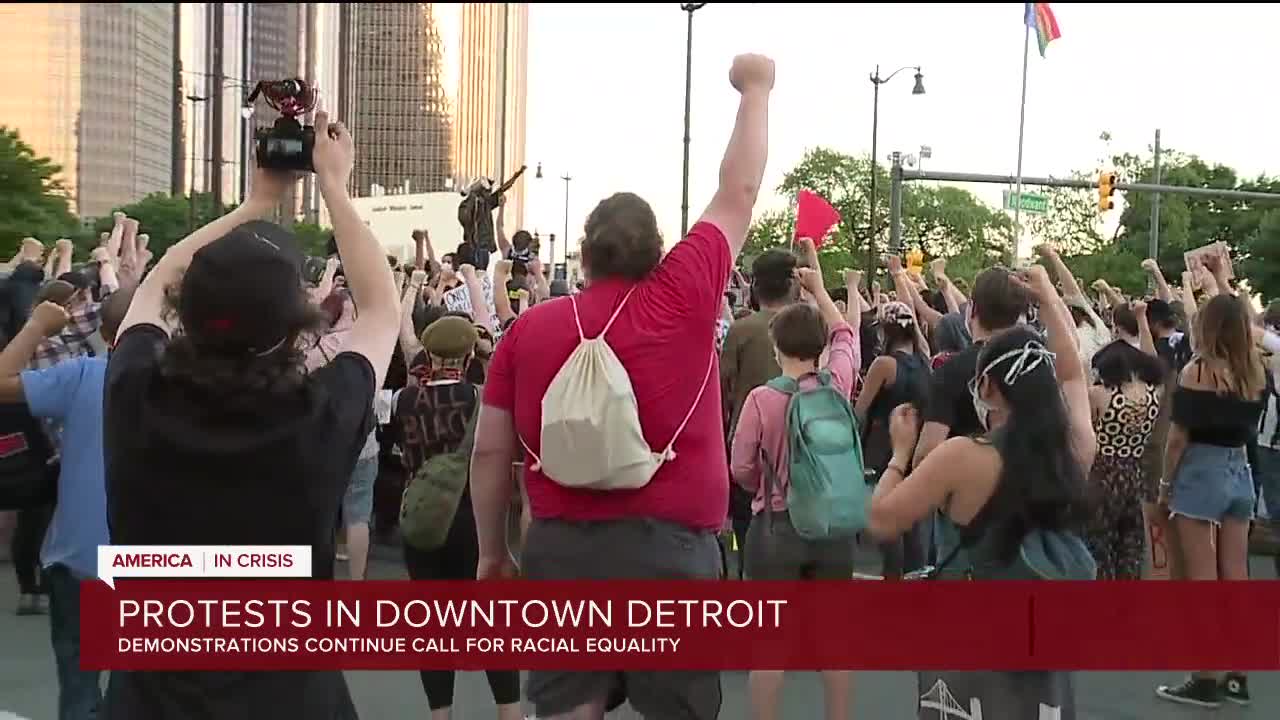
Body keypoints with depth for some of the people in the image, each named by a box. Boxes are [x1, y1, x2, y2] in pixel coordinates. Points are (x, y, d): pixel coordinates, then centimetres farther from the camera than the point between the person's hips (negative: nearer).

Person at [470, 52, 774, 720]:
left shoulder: (527, 328, 3)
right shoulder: (681, 299, -3)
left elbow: (490, 453, 5)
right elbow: (738, 193, 8)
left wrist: (493, 551, 17)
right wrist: (756, 89, 21)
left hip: (560, 547, 3)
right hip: (669, 546, -2)